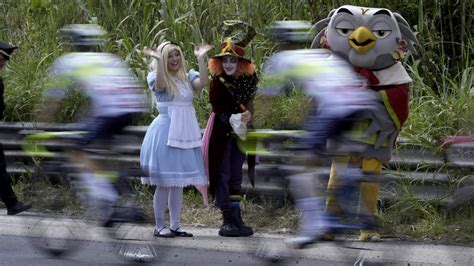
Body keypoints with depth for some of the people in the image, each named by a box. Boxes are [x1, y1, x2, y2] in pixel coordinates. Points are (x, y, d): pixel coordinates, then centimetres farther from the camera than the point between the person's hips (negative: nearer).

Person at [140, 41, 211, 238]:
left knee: (179, 183, 10)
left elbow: (203, 82, -12)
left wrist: (201, 59, -14)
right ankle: (159, 226, 5)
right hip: (165, 133, -5)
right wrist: (158, 60, -30)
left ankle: (175, 225, 17)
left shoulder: (188, 78, 8)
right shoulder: (157, 77, -4)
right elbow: (160, 85, -28)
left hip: (185, 133, 5)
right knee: (164, 183, -2)